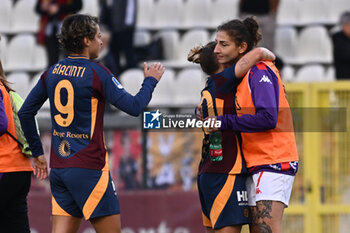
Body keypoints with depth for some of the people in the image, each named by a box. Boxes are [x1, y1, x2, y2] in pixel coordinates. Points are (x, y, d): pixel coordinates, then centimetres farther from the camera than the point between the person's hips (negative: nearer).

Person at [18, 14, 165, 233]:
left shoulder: (52, 73, 9)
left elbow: (25, 113, 14)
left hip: (58, 166, 7)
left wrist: (37, 152, 22)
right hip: (89, 166, -7)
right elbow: (134, 106, -10)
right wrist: (150, 81, 7)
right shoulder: (96, 73, -9)